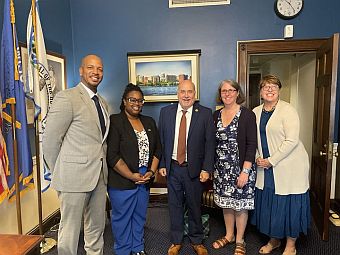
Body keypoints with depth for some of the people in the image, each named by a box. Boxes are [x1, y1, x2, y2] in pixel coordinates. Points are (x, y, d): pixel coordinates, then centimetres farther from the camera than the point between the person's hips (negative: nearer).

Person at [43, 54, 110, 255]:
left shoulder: (103, 103, 12)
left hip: (100, 175, 7)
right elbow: (50, 140, -10)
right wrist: (60, 174, -3)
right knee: (70, 229, 9)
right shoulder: (67, 98, -11)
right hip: (75, 176, -7)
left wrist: (103, 166, 8)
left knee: (96, 228, 20)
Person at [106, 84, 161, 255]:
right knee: (122, 217, 10)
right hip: (122, 181, -5)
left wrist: (152, 171, -1)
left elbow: (157, 149, 11)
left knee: (140, 216, 18)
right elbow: (112, 155, -15)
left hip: (144, 179, 6)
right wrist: (132, 176, -14)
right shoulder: (115, 121, -10)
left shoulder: (149, 122, 9)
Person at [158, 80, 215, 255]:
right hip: (172, 167, 2)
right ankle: (176, 241, 35)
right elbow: (161, 140, 4)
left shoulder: (205, 113, -5)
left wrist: (206, 169, -10)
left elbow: (209, 143, -6)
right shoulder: (166, 112, 1)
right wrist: (161, 164, 1)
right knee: (175, 205, 14)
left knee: (194, 206, 13)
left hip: (194, 168, -1)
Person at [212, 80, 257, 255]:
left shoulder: (247, 115, -8)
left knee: (240, 205, 8)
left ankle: (240, 240, 29)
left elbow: (251, 145, -12)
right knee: (226, 203, 16)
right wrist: (211, 167, 5)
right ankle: (229, 235, 37)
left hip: (241, 168, -4)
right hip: (221, 168, 5)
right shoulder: (216, 115, 6)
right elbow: (213, 143, 9)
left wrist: (245, 171, -17)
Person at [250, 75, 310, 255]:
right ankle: (273, 240, 35)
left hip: (289, 166, -5)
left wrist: (272, 160, -16)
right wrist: (258, 158, -2)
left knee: (289, 205, 4)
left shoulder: (287, 110, -10)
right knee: (268, 203, 13)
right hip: (266, 166, 5)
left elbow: (291, 140, -17)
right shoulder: (256, 112, 7)